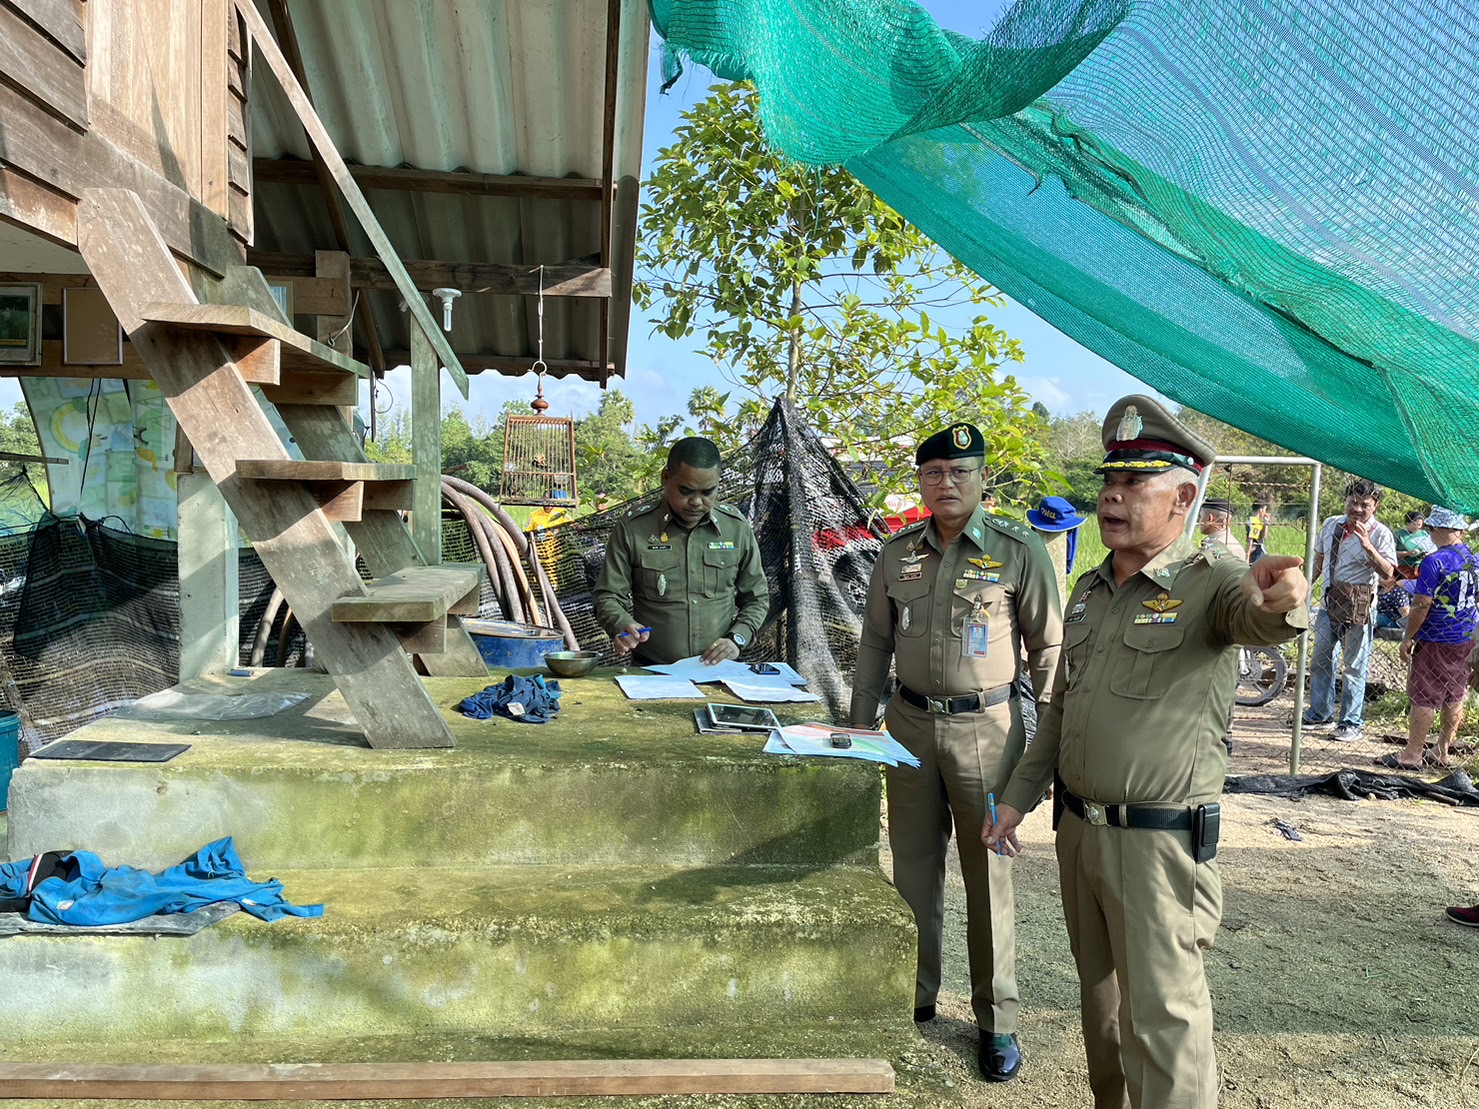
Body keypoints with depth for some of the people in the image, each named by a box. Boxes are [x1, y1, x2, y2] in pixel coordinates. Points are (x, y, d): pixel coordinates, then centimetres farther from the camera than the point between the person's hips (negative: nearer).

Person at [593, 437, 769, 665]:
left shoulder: (738, 530, 8)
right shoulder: (631, 531, 2)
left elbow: (757, 599, 17)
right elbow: (608, 597, 6)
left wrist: (737, 639, -1)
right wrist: (623, 626, -15)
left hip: (719, 672, 2)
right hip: (652, 674, -2)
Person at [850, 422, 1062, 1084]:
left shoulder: (1019, 550, -5)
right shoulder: (897, 554, 7)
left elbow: (1048, 647, -1)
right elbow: (875, 643, 13)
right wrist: (859, 725, 11)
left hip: (986, 728, -4)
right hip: (910, 724, 4)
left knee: (989, 874, 4)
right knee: (912, 868, 13)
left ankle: (997, 1020, 19)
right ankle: (914, 999, 30)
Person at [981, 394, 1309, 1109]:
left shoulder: (1211, 581, -13)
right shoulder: (1089, 591, 8)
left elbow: (1255, 617, -38)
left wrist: (1279, 601, -61)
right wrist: (1017, 798, 14)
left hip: (1161, 841, -7)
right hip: (1078, 828, 7)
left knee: (1162, 1016, 1)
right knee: (1099, 996, 21)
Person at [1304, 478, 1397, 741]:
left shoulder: (1380, 533, -8)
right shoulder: (1331, 525, 8)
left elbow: (1387, 572, -18)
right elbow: (1318, 561, 18)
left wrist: (1368, 546, -29)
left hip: (1359, 606, -5)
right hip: (1330, 601, 5)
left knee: (1354, 666, 0)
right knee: (1320, 660, 13)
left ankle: (1351, 722, 10)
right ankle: (1320, 713, 27)